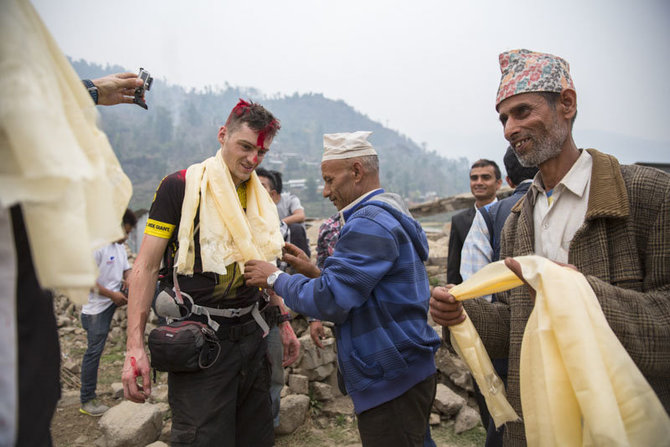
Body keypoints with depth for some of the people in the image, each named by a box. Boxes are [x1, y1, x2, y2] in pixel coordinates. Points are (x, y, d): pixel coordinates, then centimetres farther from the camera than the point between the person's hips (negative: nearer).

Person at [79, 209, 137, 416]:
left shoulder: (120, 247, 10)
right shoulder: (96, 247, -17)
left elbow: (126, 269, 20)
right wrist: (112, 295, -21)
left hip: (116, 298, 7)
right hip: (97, 308, -7)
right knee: (94, 351, 0)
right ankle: (87, 400, 14)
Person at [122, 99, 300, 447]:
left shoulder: (261, 199, 10)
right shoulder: (181, 186, -7)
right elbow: (146, 265, -9)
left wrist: (285, 325, 15)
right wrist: (135, 345, -17)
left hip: (252, 336, 6)